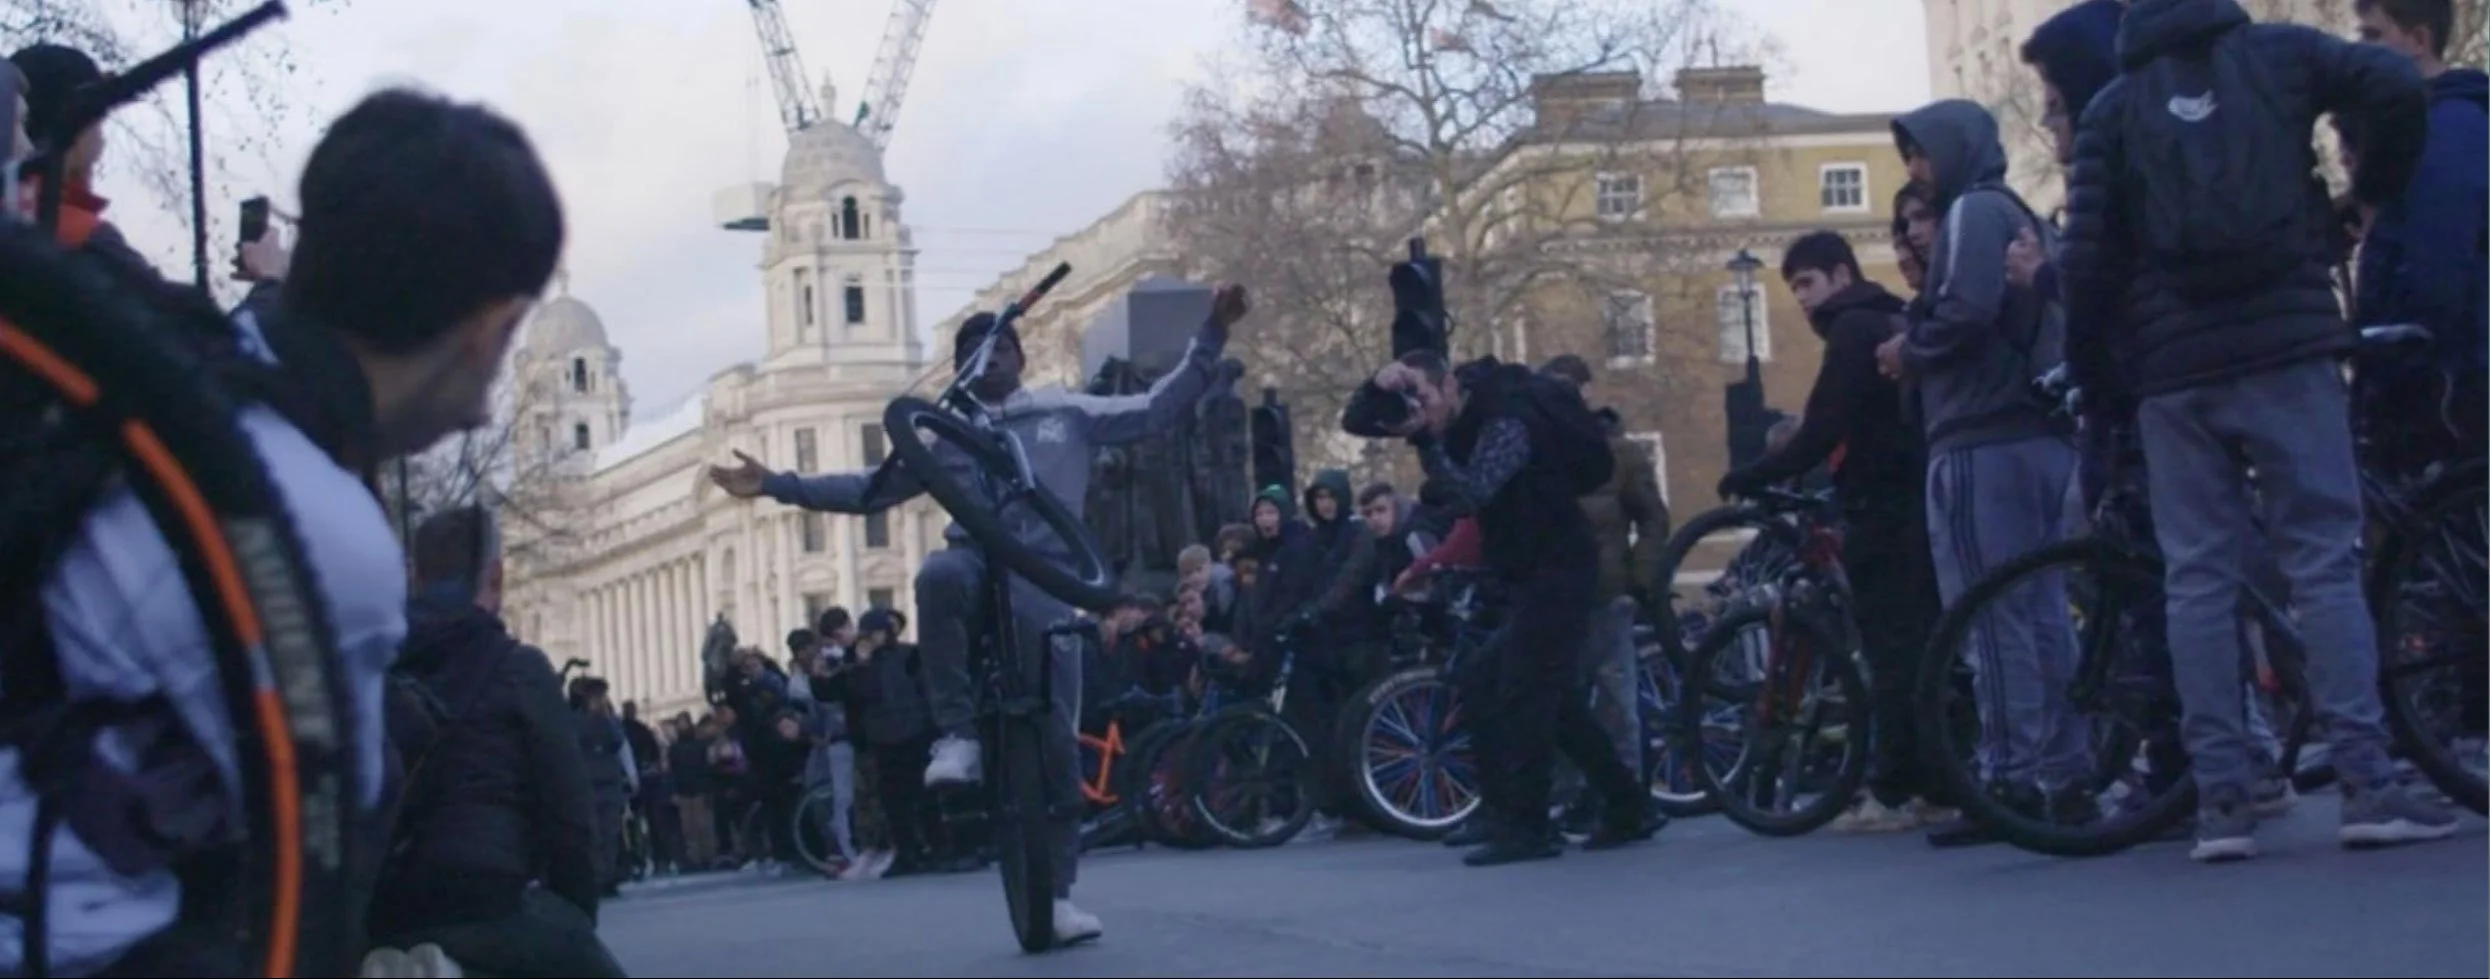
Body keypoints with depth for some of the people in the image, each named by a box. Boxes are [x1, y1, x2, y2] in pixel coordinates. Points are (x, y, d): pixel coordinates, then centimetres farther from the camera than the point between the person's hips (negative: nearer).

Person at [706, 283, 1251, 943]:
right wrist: (775, 485, 12)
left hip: (1045, 576, 0)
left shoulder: (1067, 413, 15)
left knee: (1057, 737, -7)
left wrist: (1211, 337, 1)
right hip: (977, 563, 0)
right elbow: (869, 489, 19)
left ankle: (1057, 893, 1)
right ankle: (958, 735, -30)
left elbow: (1159, 410, 11)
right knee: (939, 576, -39)